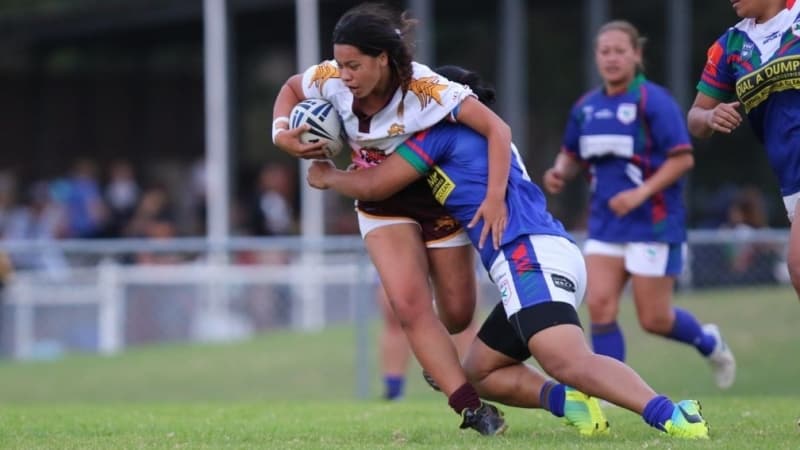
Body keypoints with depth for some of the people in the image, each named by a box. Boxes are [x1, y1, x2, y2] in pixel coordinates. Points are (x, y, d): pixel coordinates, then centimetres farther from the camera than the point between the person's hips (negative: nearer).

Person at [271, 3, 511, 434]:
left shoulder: (425, 89, -34)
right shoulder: (330, 79, -21)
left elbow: (497, 129, -33)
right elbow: (290, 89, 3)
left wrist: (495, 196, -42)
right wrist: (281, 133, -16)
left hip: (439, 197, -2)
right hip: (382, 202, 2)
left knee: (457, 314, 5)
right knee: (410, 305, -18)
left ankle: (437, 361, 42)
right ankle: (471, 408, -20)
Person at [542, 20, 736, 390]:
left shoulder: (654, 101, -11)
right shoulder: (586, 107, 8)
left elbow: (683, 158, -14)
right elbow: (572, 154, 21)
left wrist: (642, 193, -23)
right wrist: (559, 173, -2)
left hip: (653, 224, -5)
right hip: (605, 225, 6)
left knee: (654, 319, -1)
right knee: (599, 305, -10)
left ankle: (709, 342, 30)